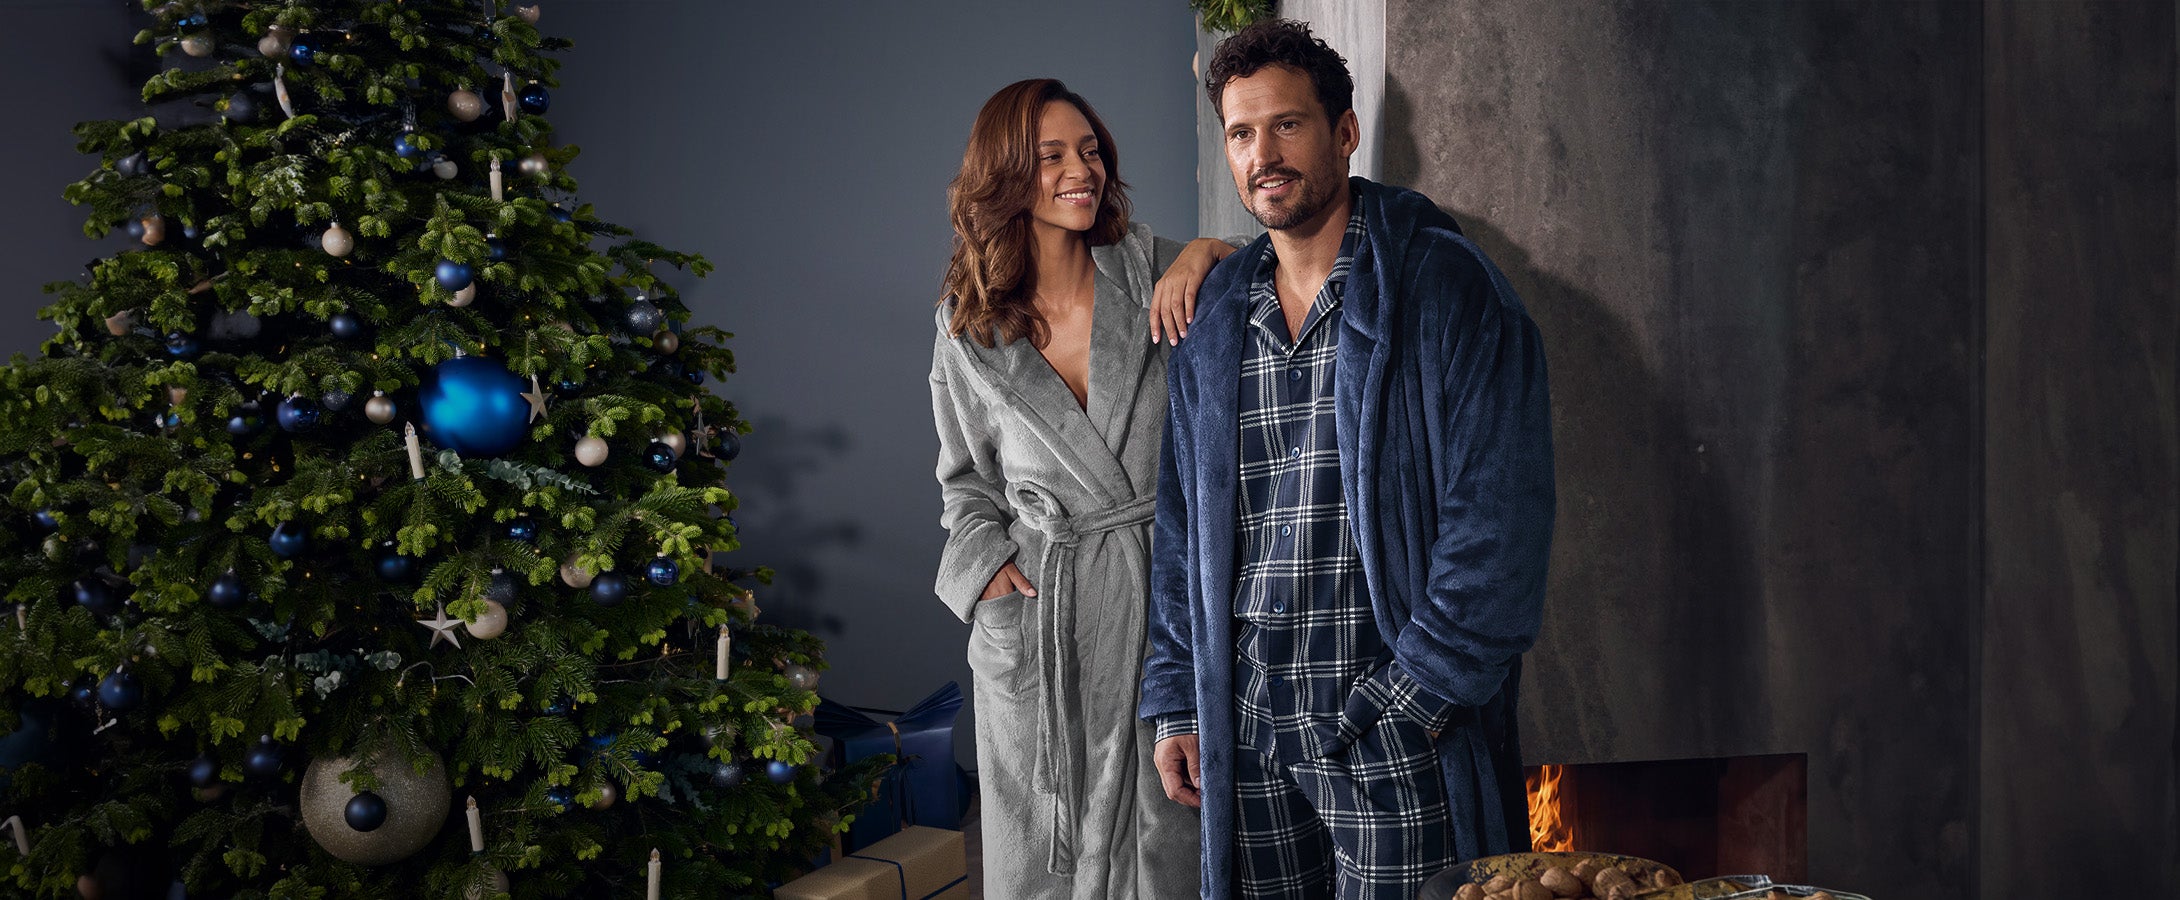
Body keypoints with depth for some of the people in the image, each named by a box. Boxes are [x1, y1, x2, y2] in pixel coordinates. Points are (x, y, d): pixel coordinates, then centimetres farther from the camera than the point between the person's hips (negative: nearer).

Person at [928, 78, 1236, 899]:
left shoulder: (1147, 270, 0)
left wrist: (1207, 253, -15)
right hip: (1035, 609, 1)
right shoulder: (969, 326, 4)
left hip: (1157, 588, -1)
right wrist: (990, 560, -2)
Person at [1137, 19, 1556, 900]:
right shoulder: (1213, 319, 13)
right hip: (1247, 730, 5)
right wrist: (1176, 702, 11)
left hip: (1394, 735, -5)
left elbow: (1500, 514, -11)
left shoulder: (1442, 285, -5)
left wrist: (1421, 694, -14)